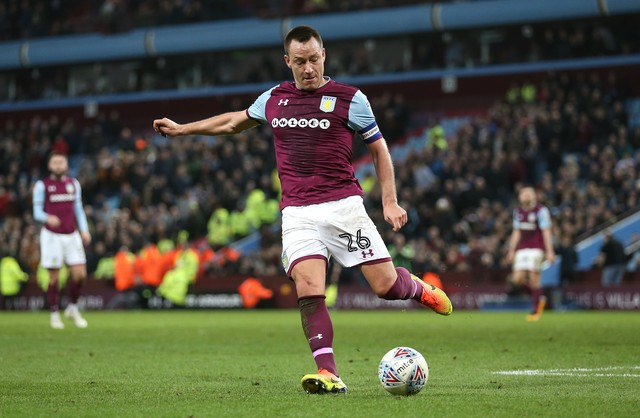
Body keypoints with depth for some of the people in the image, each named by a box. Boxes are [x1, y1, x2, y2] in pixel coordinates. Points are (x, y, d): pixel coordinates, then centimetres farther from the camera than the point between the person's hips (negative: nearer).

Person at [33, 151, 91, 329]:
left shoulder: (73, 184, 11)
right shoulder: (42, 185, -3)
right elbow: (37, 212, -4)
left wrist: (84, 230, 4)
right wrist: (48, 218, -26)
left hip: (72, 235, 4)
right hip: (52, 235, -4)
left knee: (80, 274, -4)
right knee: (54, 278, -2)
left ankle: (73, 308, 17)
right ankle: (54, 314, 12)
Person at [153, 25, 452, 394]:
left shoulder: (350, 99, 0)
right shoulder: (274, 99, 12)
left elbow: (379, 149, 7)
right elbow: (235, 121, 31)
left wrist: (390, 202, -1)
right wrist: (182, 129, 32)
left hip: (343, 206, -2)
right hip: (298, 213, 2)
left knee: (385, 285, -8)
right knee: (308, 290, -17)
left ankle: (420, 289, 28)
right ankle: (328, 374, -18)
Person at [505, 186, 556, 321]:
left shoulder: (541, 210, -8)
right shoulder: (518, 211, 12)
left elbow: (546, 232, -10)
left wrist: (550, 252, -14)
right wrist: (511, 250, 17)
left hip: (536, 248, -6)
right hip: (522, 249, 6)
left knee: (533, 278, -11)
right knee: (517, 279, -5)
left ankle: (536, 310, 1)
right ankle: (539, 298, 19)